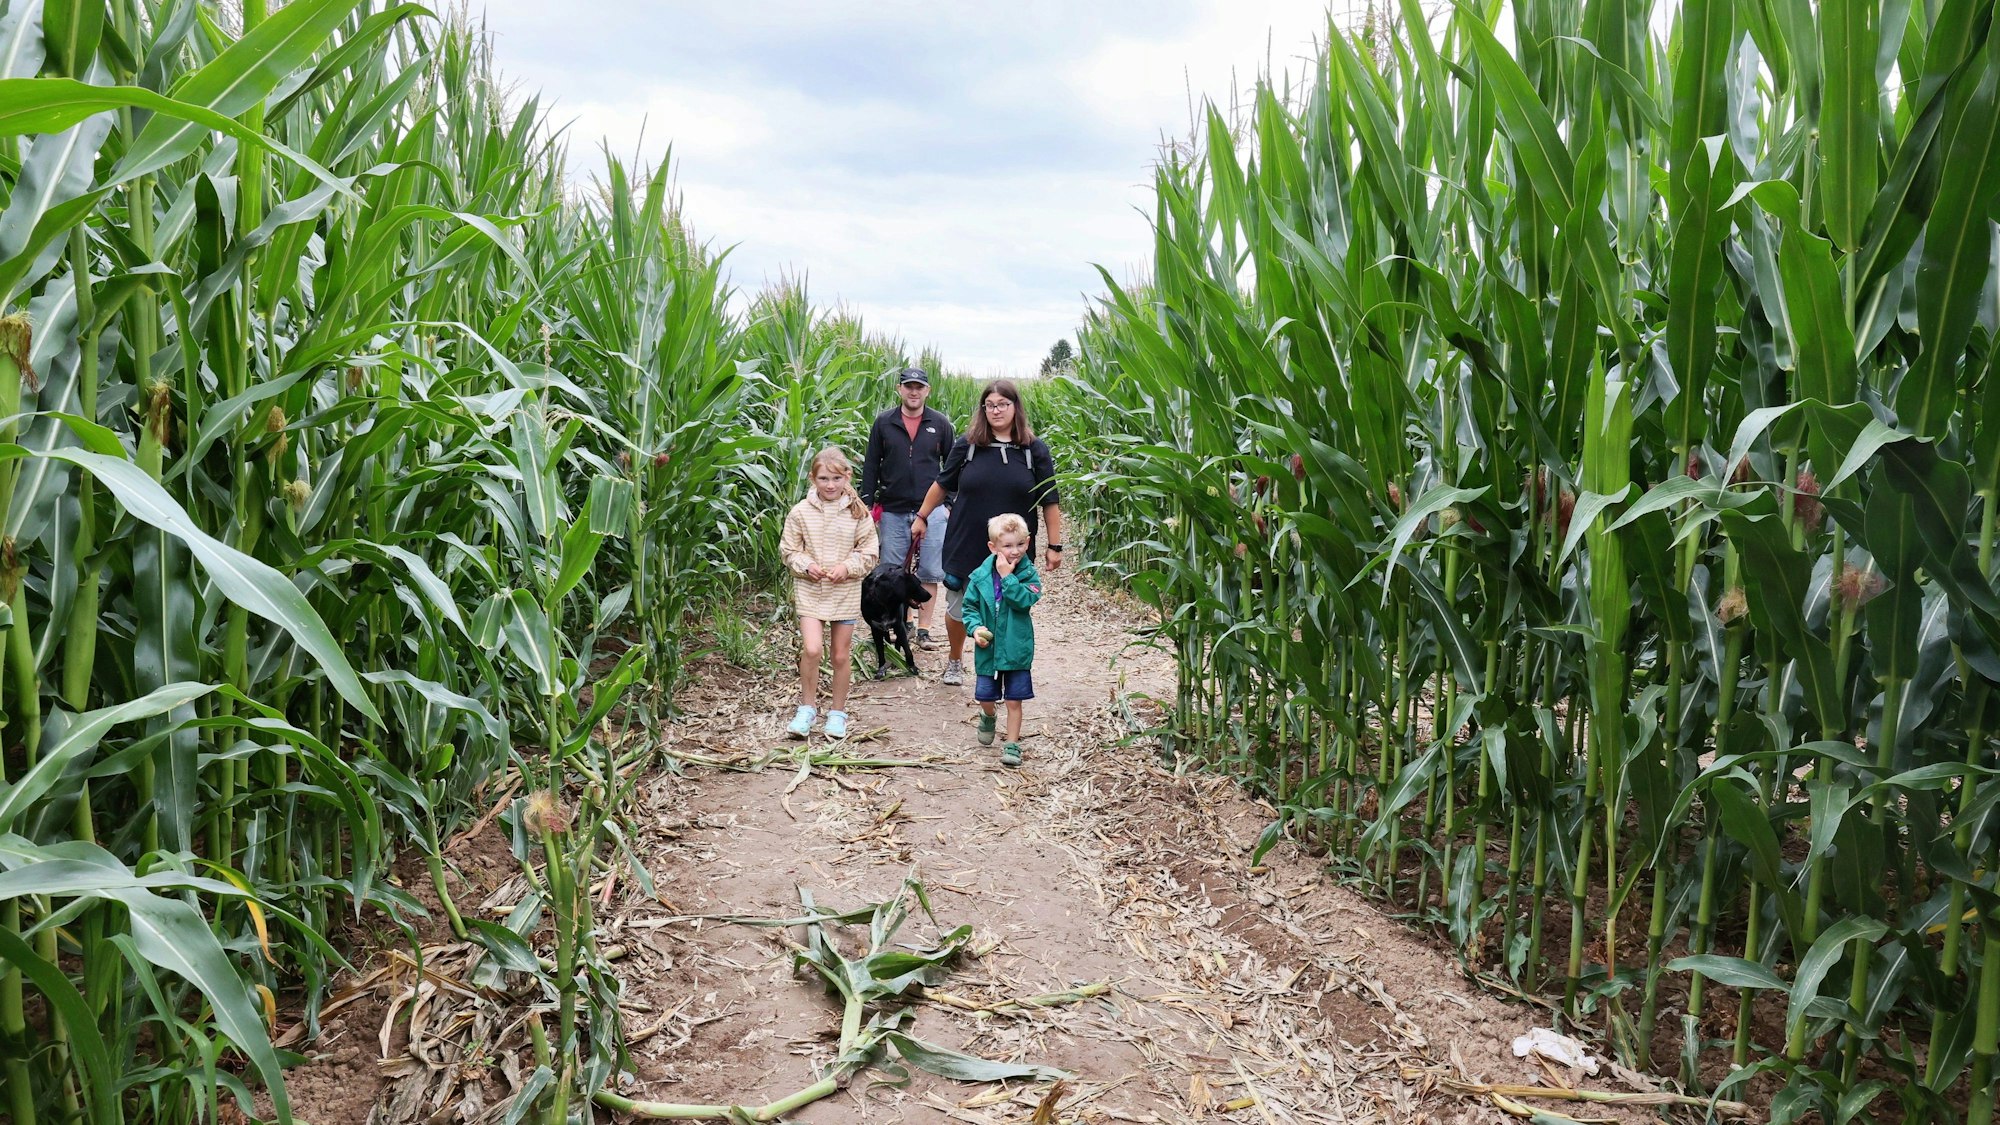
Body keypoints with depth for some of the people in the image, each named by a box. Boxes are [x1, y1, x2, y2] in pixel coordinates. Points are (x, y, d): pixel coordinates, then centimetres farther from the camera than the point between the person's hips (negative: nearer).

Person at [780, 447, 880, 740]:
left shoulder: (858, 512, -3)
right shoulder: (800, 512, -4)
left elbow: (870, 552, 1)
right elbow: (789, 550, 3)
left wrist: (848, 567, -15)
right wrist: (806, 565, -15)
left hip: (845, 591, 1)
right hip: (810, 589, -1)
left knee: (841, 655, 9)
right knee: (812, 649, -14)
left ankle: (838, 712, 25)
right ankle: (807, 708, 6)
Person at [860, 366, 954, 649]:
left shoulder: (940, 424, 5)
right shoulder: (884, 422, 5)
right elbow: (871, 466, 6)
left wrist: (951, 505, 3)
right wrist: (867, 505, 1)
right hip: (892, 511, 1)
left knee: (930, 573, 2)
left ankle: (924, 630, 11)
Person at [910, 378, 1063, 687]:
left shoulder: (1035, 450, -2)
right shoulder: (967, 445, -1)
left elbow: (1050, 502, 1)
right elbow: (942, 484, 12)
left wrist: (1055, 546, 0)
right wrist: (922, 517, 16)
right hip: (965, 547, 1)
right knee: (957, 610, 12)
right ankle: (955, 660, 39)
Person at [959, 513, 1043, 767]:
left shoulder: (1028, 573, -7)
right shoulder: (980, 576, -5)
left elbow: (1024, 600, -24)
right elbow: (969, 606, 3)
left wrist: (1008, 576, -24)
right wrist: (975, 627, -13)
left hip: (1017, 649, -1)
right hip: (988, 648, 1)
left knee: (1014, 700, 4)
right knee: (986, 696, 12)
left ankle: (1012, 744, 17)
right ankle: (987, 717, 47)